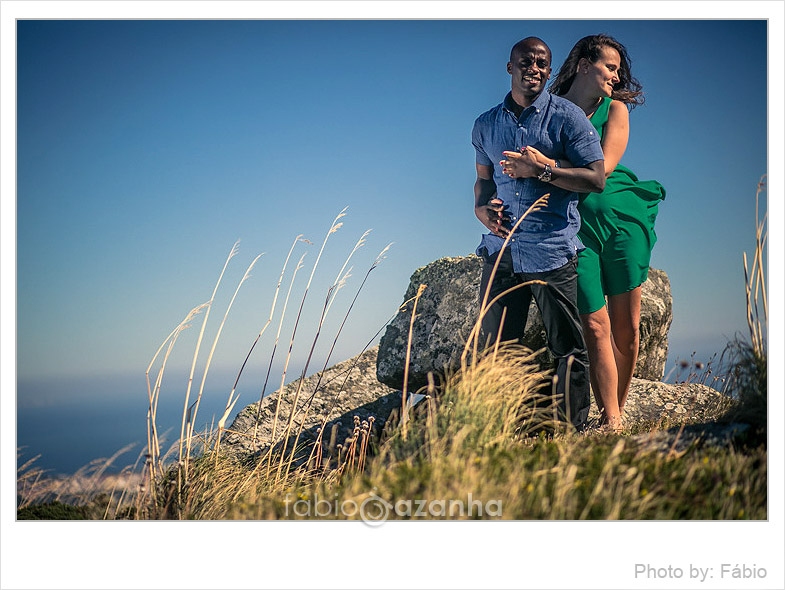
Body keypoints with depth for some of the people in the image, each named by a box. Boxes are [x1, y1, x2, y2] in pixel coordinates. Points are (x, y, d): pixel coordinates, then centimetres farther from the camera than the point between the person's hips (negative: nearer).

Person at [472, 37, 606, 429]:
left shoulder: (567, 117, 0)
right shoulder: (486, 125, 13)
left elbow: (596, 179, -6)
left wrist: (540, 170, -14)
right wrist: (481, 207, 3)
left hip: (552, 250, -4)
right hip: (500, 249, 4)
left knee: (568, 349, 2)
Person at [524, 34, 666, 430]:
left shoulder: (615, 109, 8)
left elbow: (602, 167, -9)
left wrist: (547, 166, -21)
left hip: (620, 220, 2)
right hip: (575, 229, -2)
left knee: (627, 329, 2)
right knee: (596, 327, -8)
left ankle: (617, 414, 16)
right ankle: (611, 424, -3)